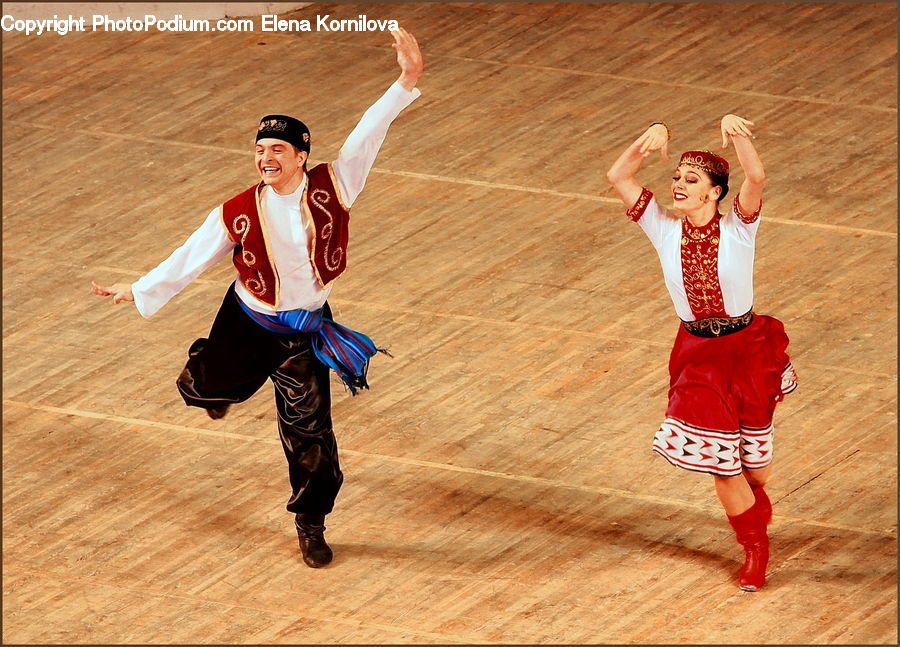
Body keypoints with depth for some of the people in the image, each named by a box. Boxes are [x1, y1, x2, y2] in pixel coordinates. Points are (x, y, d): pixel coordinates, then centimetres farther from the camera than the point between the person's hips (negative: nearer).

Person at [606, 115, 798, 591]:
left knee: (751, 453, 13)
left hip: (747, 348, -2)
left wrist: (736, 133, -47)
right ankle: (754, 545, 23)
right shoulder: (665, 229, -6)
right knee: (717, 458, 2)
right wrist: (650, 138, -27)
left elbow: (756, 178, -32)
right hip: (697, 352, 2)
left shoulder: (738, 228, -13)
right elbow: (617, 177, -12)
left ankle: (757, 503, 48)